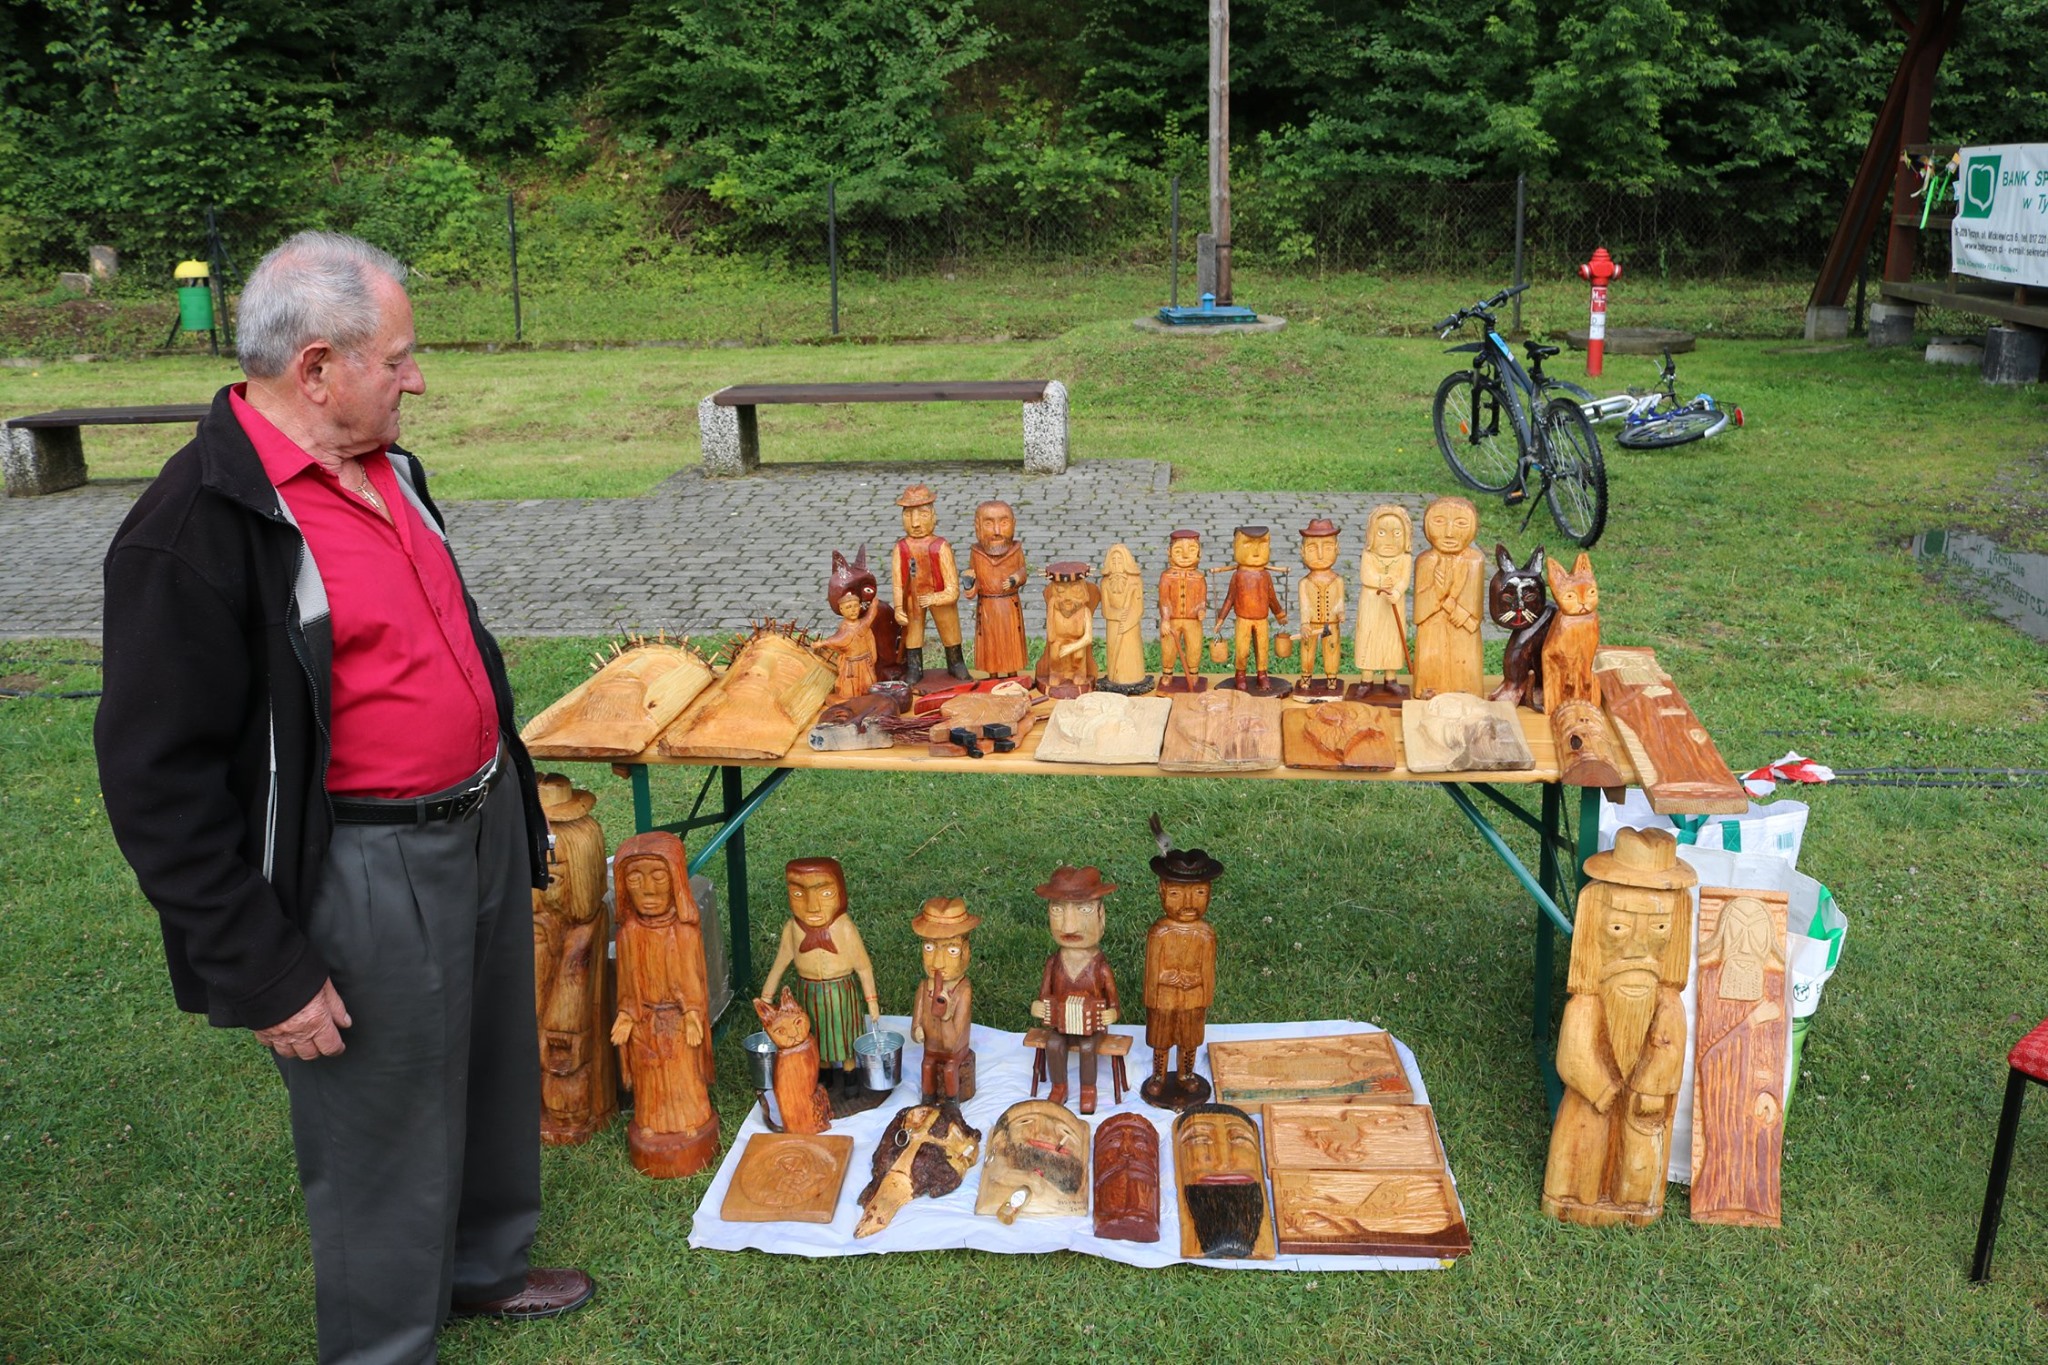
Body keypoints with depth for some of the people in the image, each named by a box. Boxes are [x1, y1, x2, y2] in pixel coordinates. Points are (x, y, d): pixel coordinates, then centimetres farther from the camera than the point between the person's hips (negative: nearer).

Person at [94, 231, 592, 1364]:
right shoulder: (199, 525, -22)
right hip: (361, 879, -9)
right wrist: (262, 973, -19)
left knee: (495, 1074, 25)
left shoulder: (381, 469, 6)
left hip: (480, 831, 9)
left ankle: (481, 1262, 49)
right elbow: (159, 782, -21)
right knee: (383, 1135, 10)